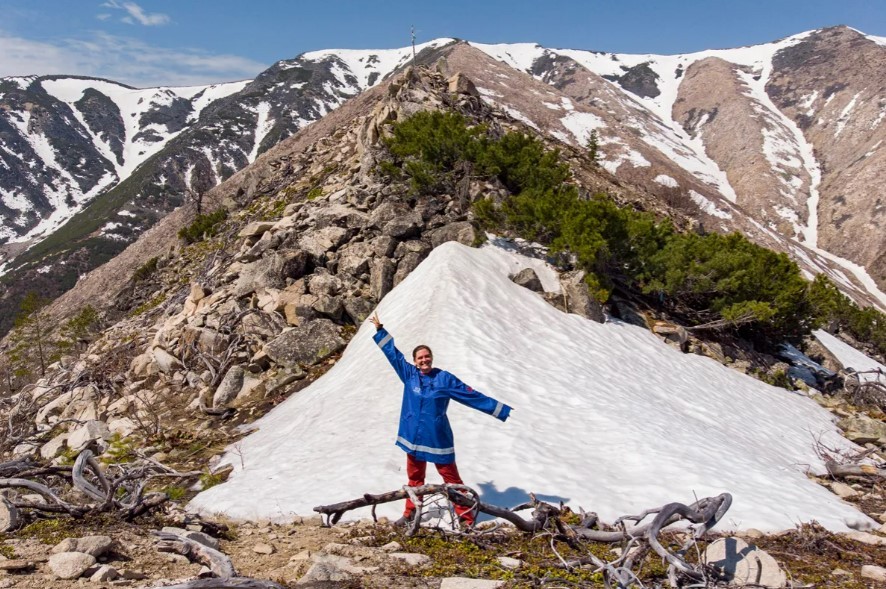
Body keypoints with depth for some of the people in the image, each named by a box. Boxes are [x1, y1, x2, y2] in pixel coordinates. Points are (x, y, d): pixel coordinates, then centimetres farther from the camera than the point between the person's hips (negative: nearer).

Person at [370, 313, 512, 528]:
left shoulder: (444, 378, -5)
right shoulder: (409, 374, 3)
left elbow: (471, 395, -4)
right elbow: (392, 353, 12)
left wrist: (500, 410, -4)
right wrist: (380, 330, 16)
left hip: (438, 438, -3)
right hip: (413, 437, 3)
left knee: (451, 478, 0)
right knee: (414, 478, 14)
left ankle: (466, 516, 6)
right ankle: (410, 512, 29)